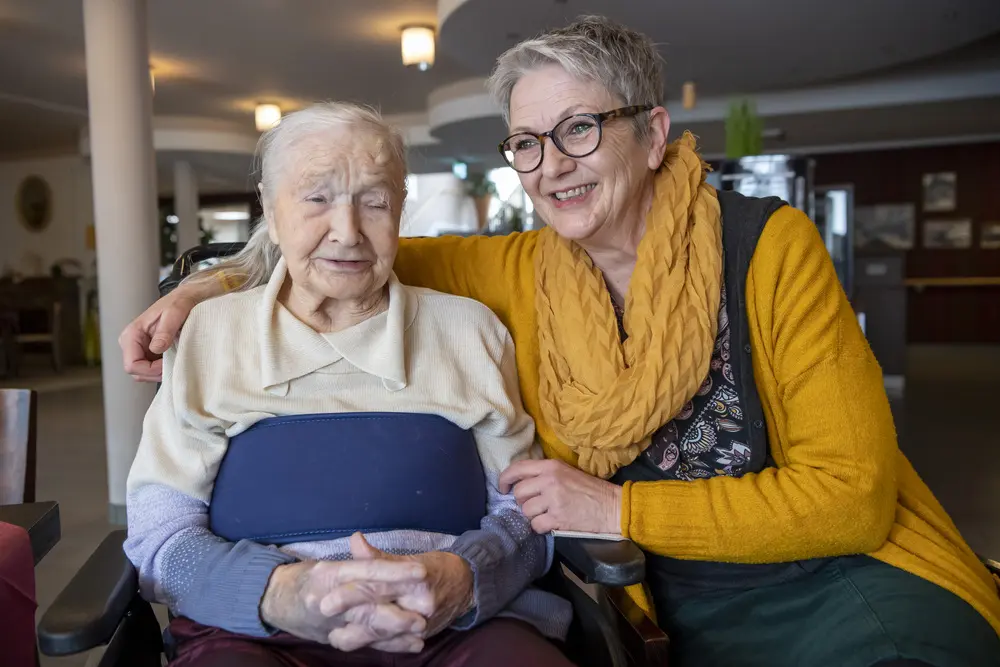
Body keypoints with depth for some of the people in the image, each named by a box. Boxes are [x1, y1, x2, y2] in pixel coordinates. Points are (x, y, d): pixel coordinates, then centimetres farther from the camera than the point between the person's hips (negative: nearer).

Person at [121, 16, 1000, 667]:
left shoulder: (767, 245, -11)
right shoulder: (521, 274, -1)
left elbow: (850, 493, -12)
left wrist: (617, 509, -15)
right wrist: (206, 289, -3)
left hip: (844, 583, -2)